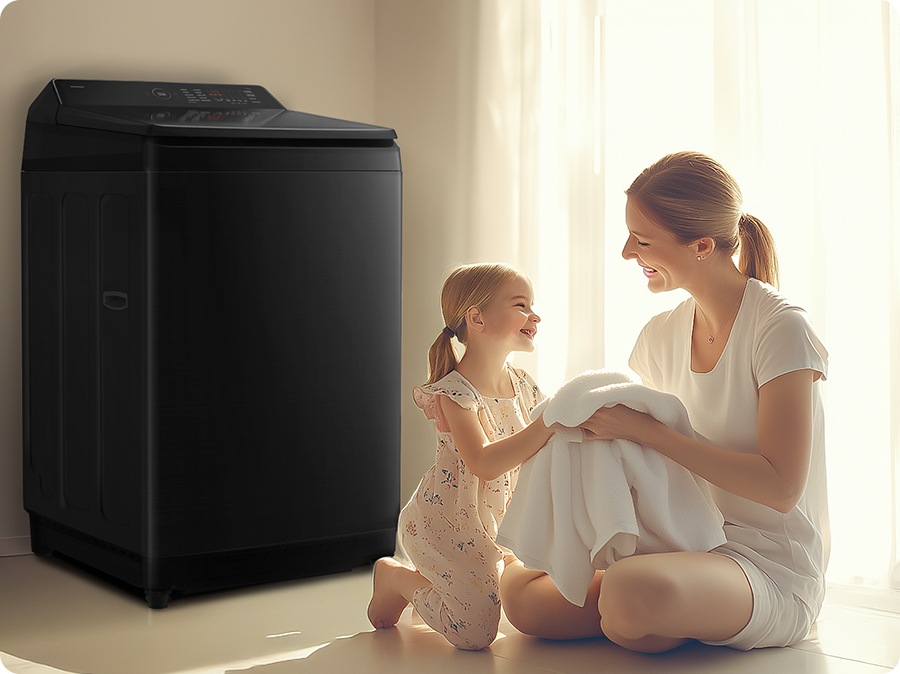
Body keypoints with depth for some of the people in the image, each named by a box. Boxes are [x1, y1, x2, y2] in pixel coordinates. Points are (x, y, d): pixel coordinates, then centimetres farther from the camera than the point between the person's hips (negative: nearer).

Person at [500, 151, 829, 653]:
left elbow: (780, 488, -21)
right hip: (689, 551, 6)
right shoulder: (661, 337, 7)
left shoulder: (780, 328, -13)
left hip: (772, 565, -6)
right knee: (522, 597, -13)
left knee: (630, 592, -36)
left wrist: (645, 430, -22)